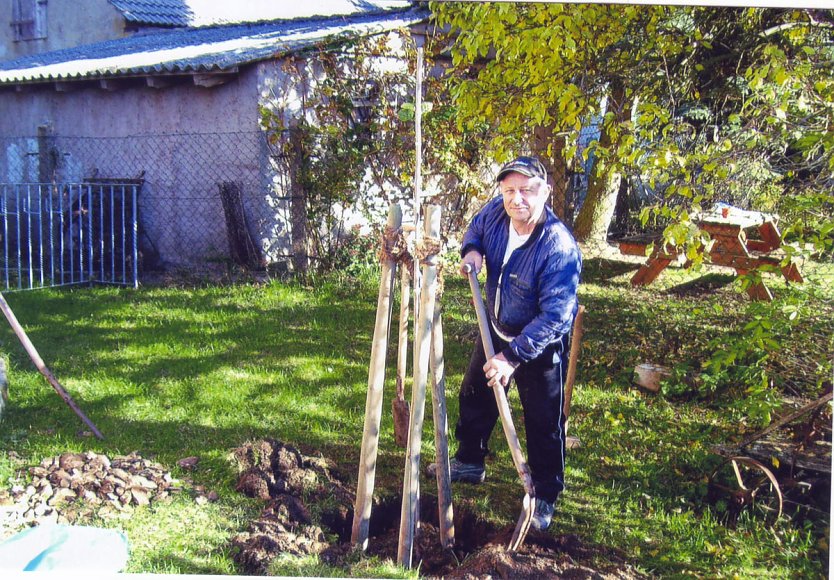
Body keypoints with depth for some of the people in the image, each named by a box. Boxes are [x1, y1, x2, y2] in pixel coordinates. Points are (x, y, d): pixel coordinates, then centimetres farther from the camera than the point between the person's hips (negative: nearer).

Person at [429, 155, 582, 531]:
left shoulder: (559, 248, -34)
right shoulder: (496, 211, -15)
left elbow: (554, 315, -34)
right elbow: (476, 227, 12)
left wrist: (513, 356, -36)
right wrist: (472, 250, -11)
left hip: (541, 345, -7)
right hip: (496, 329, 7)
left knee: (543, 422, 2)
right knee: (474, 395, 21)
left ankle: (545, 497, 19)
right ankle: (470, 462, 43)